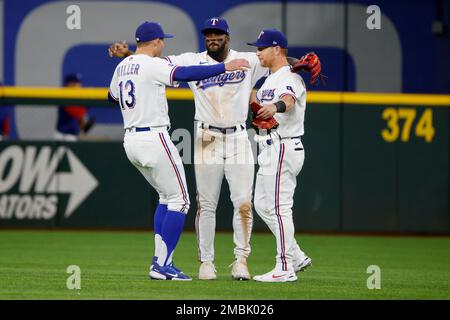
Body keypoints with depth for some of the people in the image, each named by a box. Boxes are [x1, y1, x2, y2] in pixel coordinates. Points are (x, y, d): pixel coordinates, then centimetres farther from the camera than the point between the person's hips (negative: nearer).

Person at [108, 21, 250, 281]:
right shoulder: (153, 65, -12)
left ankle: (160, 261, 13)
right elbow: (185, 74, -26)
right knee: (179, 200, -2)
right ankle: (162, 265, -7)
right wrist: (224, 67, -26)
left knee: (168, 197, 19)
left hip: (131, 141, 9)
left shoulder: (122, 67, 13)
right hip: (154, 139, -9)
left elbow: (112, 96, 30)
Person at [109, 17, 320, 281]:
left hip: (238, 139, 0)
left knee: (243, 202, -6)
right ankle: (206, 262, 8)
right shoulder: (193, 61, 4)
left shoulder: (248, 61, 5)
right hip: (207, 139, 0)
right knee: (206, 205, 1)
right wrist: (127, 54, -15)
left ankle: (241, 260, 2)